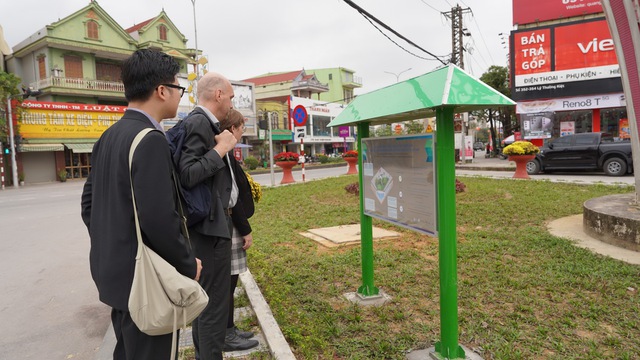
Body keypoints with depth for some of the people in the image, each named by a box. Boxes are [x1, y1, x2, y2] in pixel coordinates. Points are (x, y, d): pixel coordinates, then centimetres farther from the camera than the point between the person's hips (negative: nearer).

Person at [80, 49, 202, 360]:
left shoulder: (109, 136, 7)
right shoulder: (150, 139, -21)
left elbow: (89, 204, 12)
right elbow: (159, 218, -26)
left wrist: (110, 248, 20)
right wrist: (188, 264, -11)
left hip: (114, 270, 9)